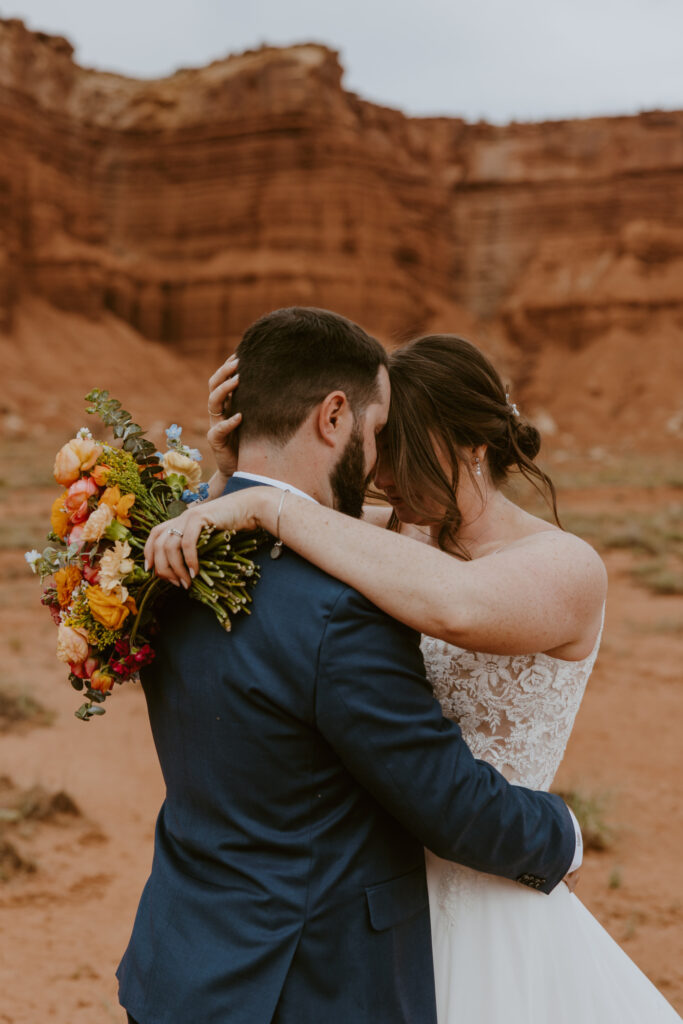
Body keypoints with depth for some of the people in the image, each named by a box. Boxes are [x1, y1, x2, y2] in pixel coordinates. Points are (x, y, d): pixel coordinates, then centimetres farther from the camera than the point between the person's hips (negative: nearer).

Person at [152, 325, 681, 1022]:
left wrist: (265, 505, -39)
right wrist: (228, 466, -21)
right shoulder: (401, 538, -2)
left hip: (484, 915, -5)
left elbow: (453, 605, -42)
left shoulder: (568, 568, -20)